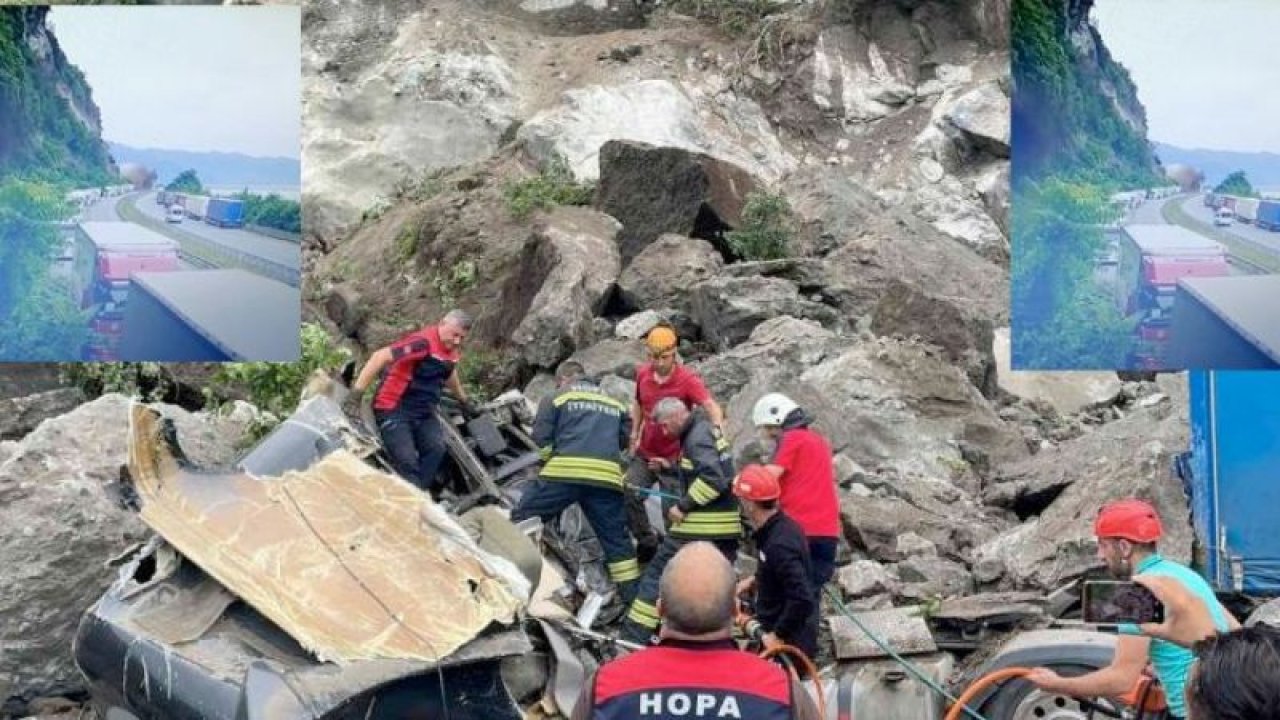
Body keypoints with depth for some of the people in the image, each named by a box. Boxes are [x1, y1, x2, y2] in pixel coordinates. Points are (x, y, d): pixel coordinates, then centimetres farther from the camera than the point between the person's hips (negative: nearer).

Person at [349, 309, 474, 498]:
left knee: (436, 450, -15)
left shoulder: (453, 350, 5)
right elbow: (380, 356, -28)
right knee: (407, 460, -17)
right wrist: (357, 391, -31)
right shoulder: (423, 342, -23)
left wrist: (463, 399, 41)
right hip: (394, 410, -7)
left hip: (423, 411, 7)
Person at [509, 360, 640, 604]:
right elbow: (624, 439, 17)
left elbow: (541, 437, 5)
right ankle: (633, 599, 11)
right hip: (607, 477, 3)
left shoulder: (555, 399, 14)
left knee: (522, 519, 9)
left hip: (564, 473, -3)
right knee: (616, 540, 10)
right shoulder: (616, 405, 25)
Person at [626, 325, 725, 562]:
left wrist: (717, 423, -56)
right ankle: (647, 542, 16)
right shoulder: (642, 373, -2)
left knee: (672, 510, -1)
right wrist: (634, 434, 9)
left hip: (673, 458, -5)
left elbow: (710, 404, -35)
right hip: (644, 454, 5)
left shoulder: (688, 379, -19)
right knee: (628, 497, -5)